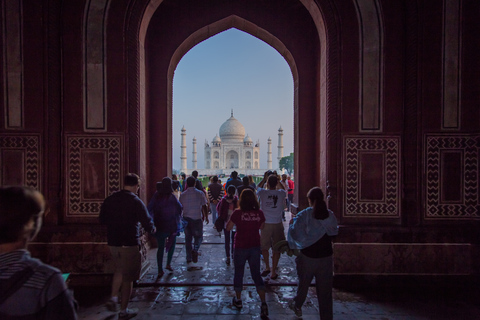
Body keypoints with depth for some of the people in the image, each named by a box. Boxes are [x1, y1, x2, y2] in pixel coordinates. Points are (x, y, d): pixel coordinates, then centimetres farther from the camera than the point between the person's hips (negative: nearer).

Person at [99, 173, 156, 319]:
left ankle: (113, 299, 18)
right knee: (128, 277, 9)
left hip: (112, 242, 6)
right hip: (129, 244, -5)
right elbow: (147, 223, -15)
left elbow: (102, 220, 12)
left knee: (119, 270, 27)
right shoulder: (136, 202, -15)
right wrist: (152, 229, 5)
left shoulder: (110, 199, 1)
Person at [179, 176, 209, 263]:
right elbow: (204, 206, -4)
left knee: (188, 238, 13)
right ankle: (195, 250, -17)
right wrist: (206, 217, 7)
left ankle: (189, 258, 19)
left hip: (186, 218, 2)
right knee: (199, 236, 11)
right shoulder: (200, 193, -6)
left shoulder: (183, 194, 0)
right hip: (197, 218, -2)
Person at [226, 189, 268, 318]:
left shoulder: (237, 213, -16)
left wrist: (232, 217, 8)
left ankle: (238, 300, 31)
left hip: (241, 247, -2)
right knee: (256, 273, 12)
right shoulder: (259, 213, -7)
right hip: (255, 247, 2)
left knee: (238, 273, 17)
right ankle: (263, 303, 4)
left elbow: (228, 228, -4)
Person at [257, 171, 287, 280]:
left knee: (264, 247, 19)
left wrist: (264, 178, 22)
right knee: (276, 249, 11)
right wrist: (277, 179, 20)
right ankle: (273, 272, 17)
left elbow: (258, 187, 14)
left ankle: (267, 267, 32)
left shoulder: (262, 193, -11)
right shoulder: (281, 193, -9)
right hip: (277, 224, 0)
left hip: (265, 224, 0)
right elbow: (284, 189, 17)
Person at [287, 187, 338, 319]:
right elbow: (334, 232, 8)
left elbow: (295, 231, -16)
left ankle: (297, 306, 44)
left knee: (303, 283, 23)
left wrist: (292, 222, 2)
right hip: (326, 257, 1)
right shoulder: (330, 215, -6)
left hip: (308, 256, -1)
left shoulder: (305, 214, -15)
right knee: (325, 289, 11)